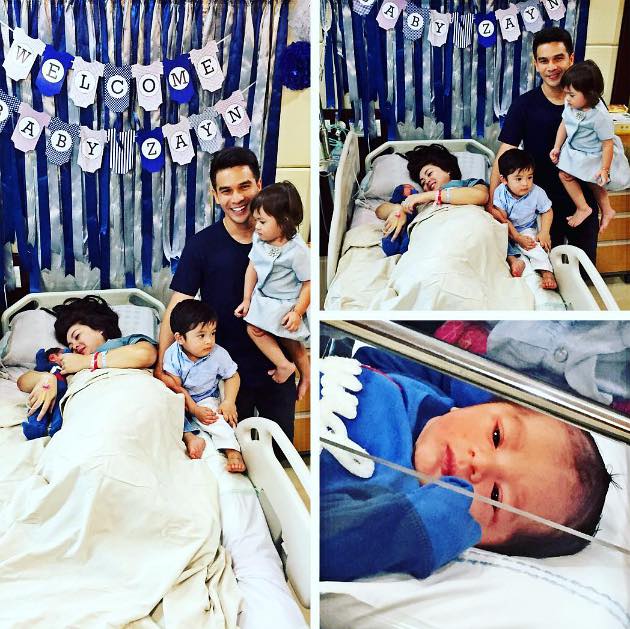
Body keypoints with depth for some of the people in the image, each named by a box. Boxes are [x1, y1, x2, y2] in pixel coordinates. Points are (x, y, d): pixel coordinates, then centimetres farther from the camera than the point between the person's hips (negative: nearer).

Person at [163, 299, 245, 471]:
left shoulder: (218, 355, -15)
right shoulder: (172, 355, -18)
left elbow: (232, 376, 0)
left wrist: (229, 402, -15)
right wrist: (195, 410, -24)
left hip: (206, 400, -1)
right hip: (181, 400, 1)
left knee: (217, 416, -28)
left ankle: (233, 452, -32)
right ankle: (190, 437, -33)